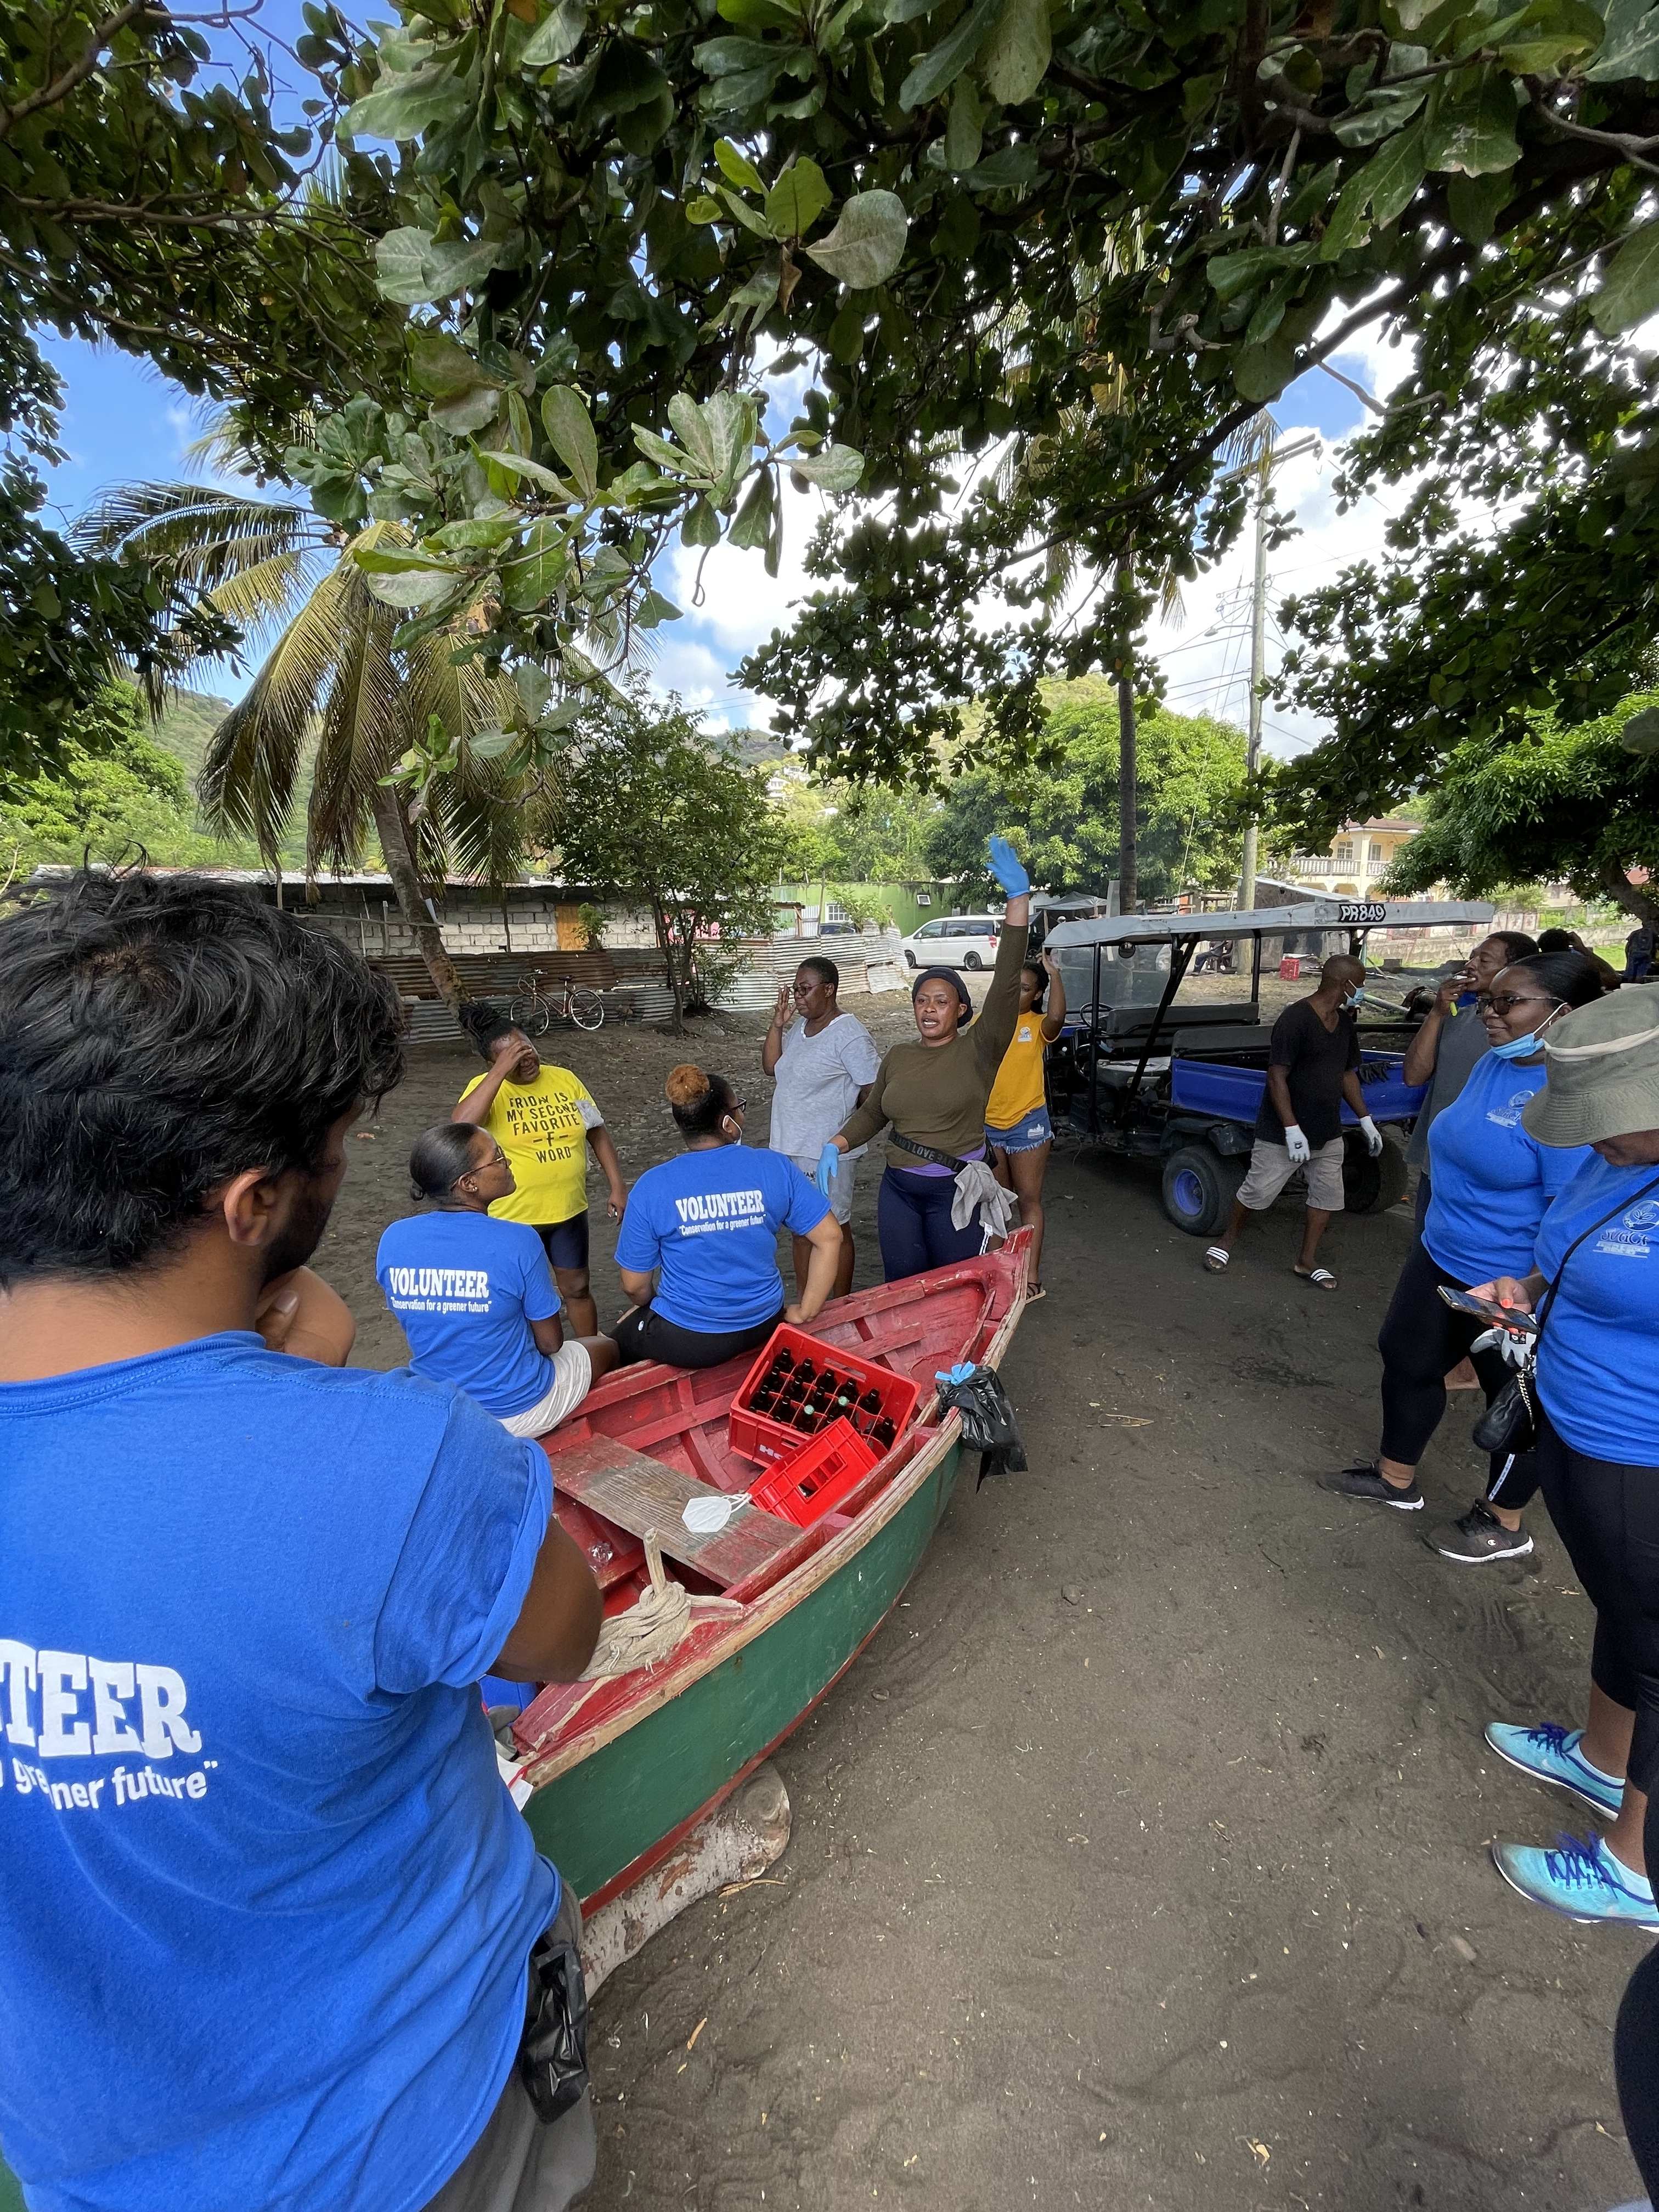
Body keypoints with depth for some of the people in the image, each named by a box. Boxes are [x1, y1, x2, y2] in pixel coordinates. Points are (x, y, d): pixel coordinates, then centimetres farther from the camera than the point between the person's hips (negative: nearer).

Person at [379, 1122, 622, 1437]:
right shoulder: (518, 1241, -27)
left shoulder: (393, 1240, -12)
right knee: (606, 1348, 24)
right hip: (518, 1410, -5)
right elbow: (551, 1342, -15)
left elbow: (419, 1328, 4)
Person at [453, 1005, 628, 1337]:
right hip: (514, 1218, -3)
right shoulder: (486, 1087, -13)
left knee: (577, 1289, 19)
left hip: (570, 1210, 3)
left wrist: (617, 1187, 0)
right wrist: (502, 1070, -33)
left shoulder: (565, 1079, -1)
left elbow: (598, 1133, 6)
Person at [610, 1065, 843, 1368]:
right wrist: (805, 1313, 1)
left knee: (612, 1345, 29)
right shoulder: (775, 1167, -11)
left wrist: (653, 1307, 16)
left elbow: (635, 1286, -7)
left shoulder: (652, 1186, -15)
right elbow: (830, 1236, -8)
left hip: (686, 1342, -4)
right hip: (762, 1326, 4)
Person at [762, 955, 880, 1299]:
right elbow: (771, 1067, 9)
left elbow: (874, 1091, -18)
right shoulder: (799, 1027, 7)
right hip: (791, 1148, 8)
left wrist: (844, 1122, -5)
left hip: (827, 1152, -8)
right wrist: (778, 1024, -3)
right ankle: (803, 1305, 35)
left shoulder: (849, 1035, -17)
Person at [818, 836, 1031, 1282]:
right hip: (898, 1190, 4)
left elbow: (1006, 982, -20)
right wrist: (834, 1146, -5)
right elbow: (872, 1113, 13)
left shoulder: (978, 1051, -9)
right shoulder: (898, 1057, 5)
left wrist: (1019, 898, -27)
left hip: (955, 1193, -4)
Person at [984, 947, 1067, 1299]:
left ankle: (1031, 1275, 8)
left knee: (1029, 1200, 4)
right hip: (986, 1124, 4)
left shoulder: (1038, 1025, -7)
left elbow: (1057, 1016, -32)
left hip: (1027, 1124, -3)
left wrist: (1054, 973, -27)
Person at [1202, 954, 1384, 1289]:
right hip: (1283, 1133, -8)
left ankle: (1307, 1261, 24)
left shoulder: (1346, 1023, 6)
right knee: (1256, 1192, 1)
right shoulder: (1295, 1019, -19)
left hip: (1328, 1132, 8)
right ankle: (1226, 1241, 23)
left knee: (1328, 1196, 10)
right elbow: (1277, 1078, -21)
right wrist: (1292, 1129, -24)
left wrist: (1365, 1119, 14)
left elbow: (1348, 1073, 17)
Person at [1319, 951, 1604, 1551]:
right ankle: (1395, 1479, 40)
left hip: (1513, 1289, -8)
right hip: (1439, 1256, 9)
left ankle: (1502, 1524, 37)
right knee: (1407, 1361, 19)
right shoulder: (1493, 1062, 1)